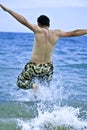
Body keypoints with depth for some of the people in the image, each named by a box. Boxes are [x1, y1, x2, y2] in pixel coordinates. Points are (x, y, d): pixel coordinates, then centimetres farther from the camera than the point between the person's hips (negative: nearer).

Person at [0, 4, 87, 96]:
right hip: (48, 67, 5)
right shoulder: (57, 33, -3)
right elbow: (73, 33, 5)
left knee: (21, 83, 16)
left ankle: (33, 85, -10)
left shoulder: (39, 30, -15)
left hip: (34, 67, -4)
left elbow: (24, 21, -23)